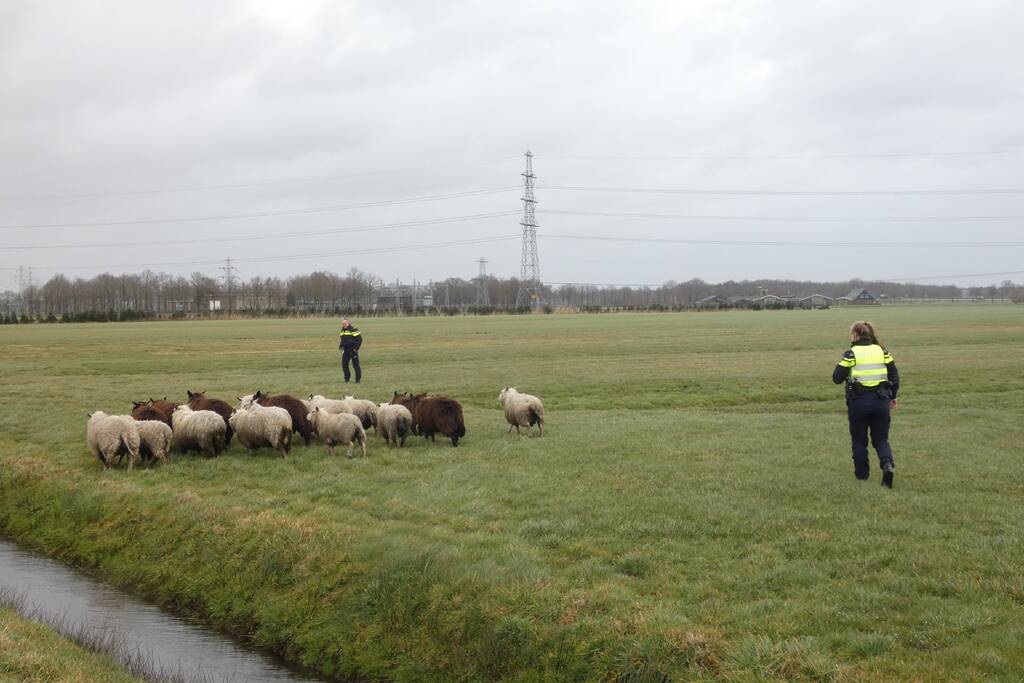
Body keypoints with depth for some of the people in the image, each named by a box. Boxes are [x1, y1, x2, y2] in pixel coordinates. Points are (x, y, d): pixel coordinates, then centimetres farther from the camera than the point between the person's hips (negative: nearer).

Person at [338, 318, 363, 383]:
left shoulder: (353, 330, -10)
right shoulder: (342, 331, 13)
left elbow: (359, 339, -11)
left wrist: (356, 348, -14)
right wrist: (341, 346, 10)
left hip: (353, 350, -6)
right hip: (345, 350, 6)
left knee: (355, 365, -2)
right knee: (344, 364, 3)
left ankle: (358, 379, 8)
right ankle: (347, 378, 17)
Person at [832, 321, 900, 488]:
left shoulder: (851, 354, -6)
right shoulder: (882, 351, 6)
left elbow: (837, 378, -7)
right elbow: (894, 375, 6)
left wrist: (839, 365, 12)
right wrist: (892, 396, 17)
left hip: (858, 402, -3)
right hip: (881, 400, 3)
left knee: (859, 440, 14)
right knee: (881, 439, 10)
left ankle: (862, 472, 19)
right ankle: (888, 464, -15)